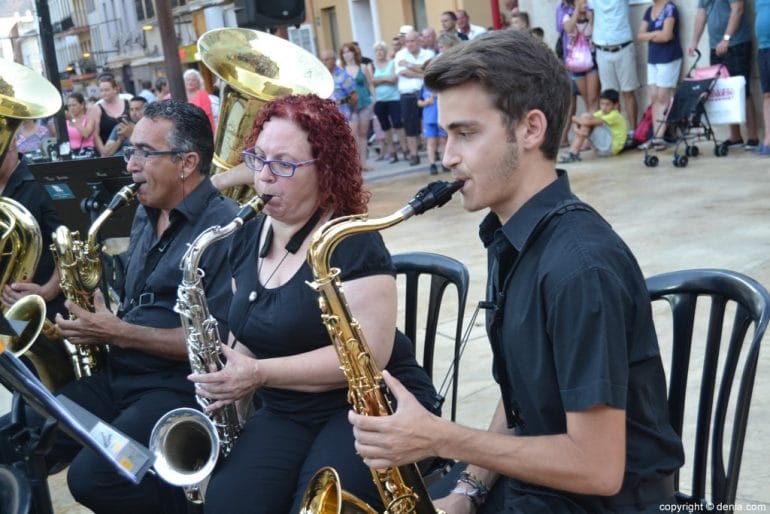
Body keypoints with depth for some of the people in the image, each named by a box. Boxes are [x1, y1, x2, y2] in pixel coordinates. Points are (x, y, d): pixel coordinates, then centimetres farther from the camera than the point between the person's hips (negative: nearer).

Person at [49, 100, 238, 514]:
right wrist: (99, 324, 3)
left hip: (182, 387, -8)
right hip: (117, 378, 8)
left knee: (92, 477, -26)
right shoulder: (146, 215, 14)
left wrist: (119, 334, -17)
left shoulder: (225, 228, -15)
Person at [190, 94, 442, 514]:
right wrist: (232, 384, 0)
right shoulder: (248, 237, 8)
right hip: (286, 412, 6)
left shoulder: (353, 243, -14)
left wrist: (260, 374, -22)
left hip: (374, 408, -5)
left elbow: (368, 354, -21)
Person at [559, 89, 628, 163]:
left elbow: (590, 122, -26)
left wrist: (575, 119, -10)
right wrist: (577, 129, -23)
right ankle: (573, 152, -13)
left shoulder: (615, 116, -16)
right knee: (584, 116, -4)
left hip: (612, 147, -8)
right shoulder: (601, 113, 8)